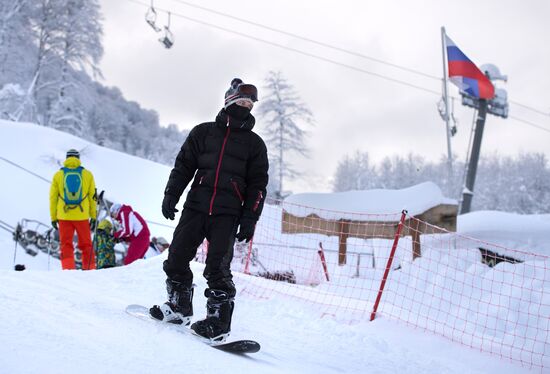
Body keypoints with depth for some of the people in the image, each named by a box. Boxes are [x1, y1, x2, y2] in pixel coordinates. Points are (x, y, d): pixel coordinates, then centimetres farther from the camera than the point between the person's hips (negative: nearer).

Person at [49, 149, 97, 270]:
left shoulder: (58, 175, 4)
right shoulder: (87, 174, 4)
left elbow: (53, 198, 5)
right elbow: (93, 197, 5)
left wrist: (53, 218, 12)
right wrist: (94, 217, 11)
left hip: (64, 216, 0)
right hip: (82, 216, 0)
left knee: (66, 245, 6)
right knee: (86, 245, 11)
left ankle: (68, 269, -5)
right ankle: (89, 270, 13)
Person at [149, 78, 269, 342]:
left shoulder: (254, 143, 11)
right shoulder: (204, 132, 12)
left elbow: (258, 185, 8)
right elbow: (183, 165, 12)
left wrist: (249, 219, -1)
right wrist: (171, 195, -1)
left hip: (227, 214, -2)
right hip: (195, 206, 2)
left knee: (217, 267, -11)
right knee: (177, 257, 1)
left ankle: (219, 322, -4)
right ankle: (179, 307, 19)